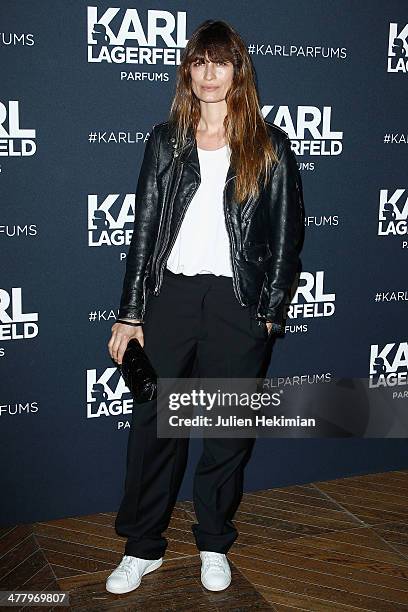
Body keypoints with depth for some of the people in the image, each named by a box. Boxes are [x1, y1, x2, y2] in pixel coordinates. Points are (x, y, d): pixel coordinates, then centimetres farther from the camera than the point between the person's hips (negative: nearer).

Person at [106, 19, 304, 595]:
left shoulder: (270, 146, 3)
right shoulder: (166, 140, 8)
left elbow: (286, 235, 3)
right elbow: (145, 227, 4)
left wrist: (271, 312, -2)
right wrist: (130, 312, 0)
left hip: (238, 301, -1)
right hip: (170, 294, 1)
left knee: (229, 427, 8)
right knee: (153, 422, 4)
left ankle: (214, 543, 27)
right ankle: (143, 547, 20)